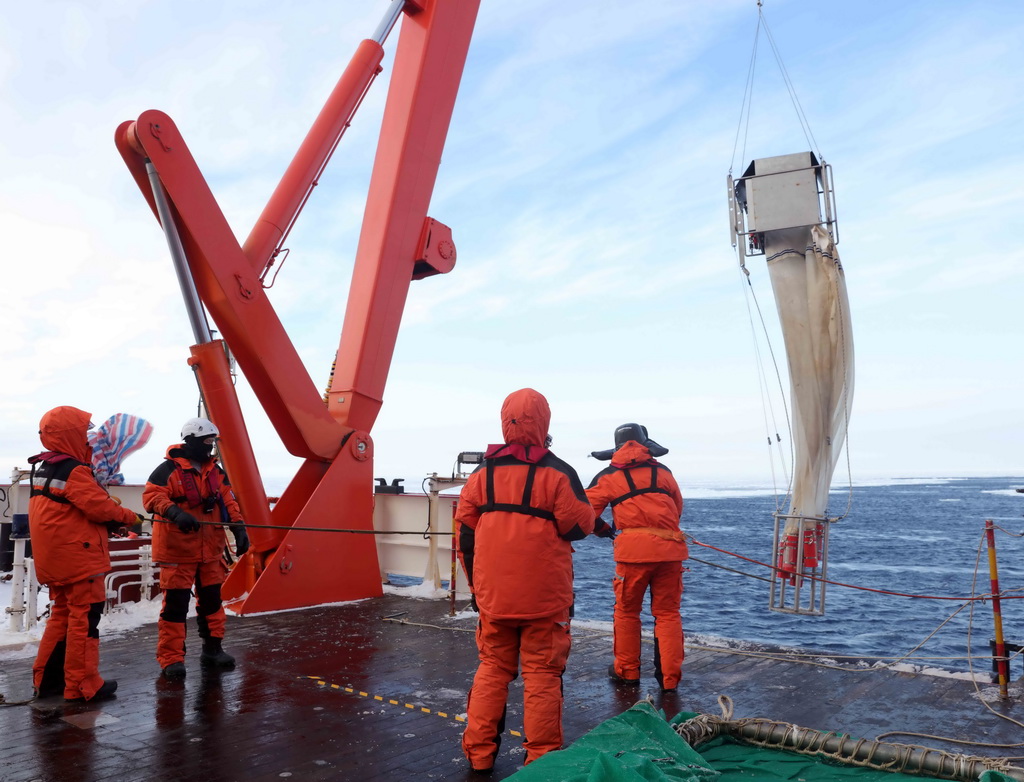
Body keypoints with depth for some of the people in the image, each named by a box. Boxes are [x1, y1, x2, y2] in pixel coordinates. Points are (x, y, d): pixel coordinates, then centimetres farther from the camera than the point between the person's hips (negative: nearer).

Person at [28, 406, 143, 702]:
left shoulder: (43, 468, 13)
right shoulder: (74, 470, -17)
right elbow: (100, 507, -19)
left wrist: (112, 515, 4)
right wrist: (130, 517, -3)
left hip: (55, 558, 10)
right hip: (78, 556, -10)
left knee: (63, 614, 18)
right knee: (85, 617, -2)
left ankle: (47, 678, 25)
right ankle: (82, 685, 3)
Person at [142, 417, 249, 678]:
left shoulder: (215, 471, 10)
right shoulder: (169, 469, -11)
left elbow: (228, 501, 10)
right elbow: (151, 495, -20)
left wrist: (239, 527, -1)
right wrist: (175, 512, -36)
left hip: (210, 550, 7)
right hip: (177, 550, -6)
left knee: (212, 600, 14)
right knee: (175, 605, -1)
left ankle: (212, 649, 28)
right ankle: (171, 659, 11)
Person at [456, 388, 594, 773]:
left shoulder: (481, 474, 3)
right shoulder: (557, 473, -10)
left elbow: (465, 534, 7)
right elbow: (580, 526, -6)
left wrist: (476, 583, 17)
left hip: (493, 594, 4)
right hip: (544, 596, -4)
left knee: (492, 668, 16)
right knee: (542, 673, 7)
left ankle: (478, 753, 21)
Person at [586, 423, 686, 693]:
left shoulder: (609, 476, 10)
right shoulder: (663, 471, 18)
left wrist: (603, 529, 25)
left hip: (633, 549, -2)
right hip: (669, 549, 3)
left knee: (626, 611, 14)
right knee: (668, 613, 12)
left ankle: (627, 671, 24)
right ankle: (669, 678, 14)